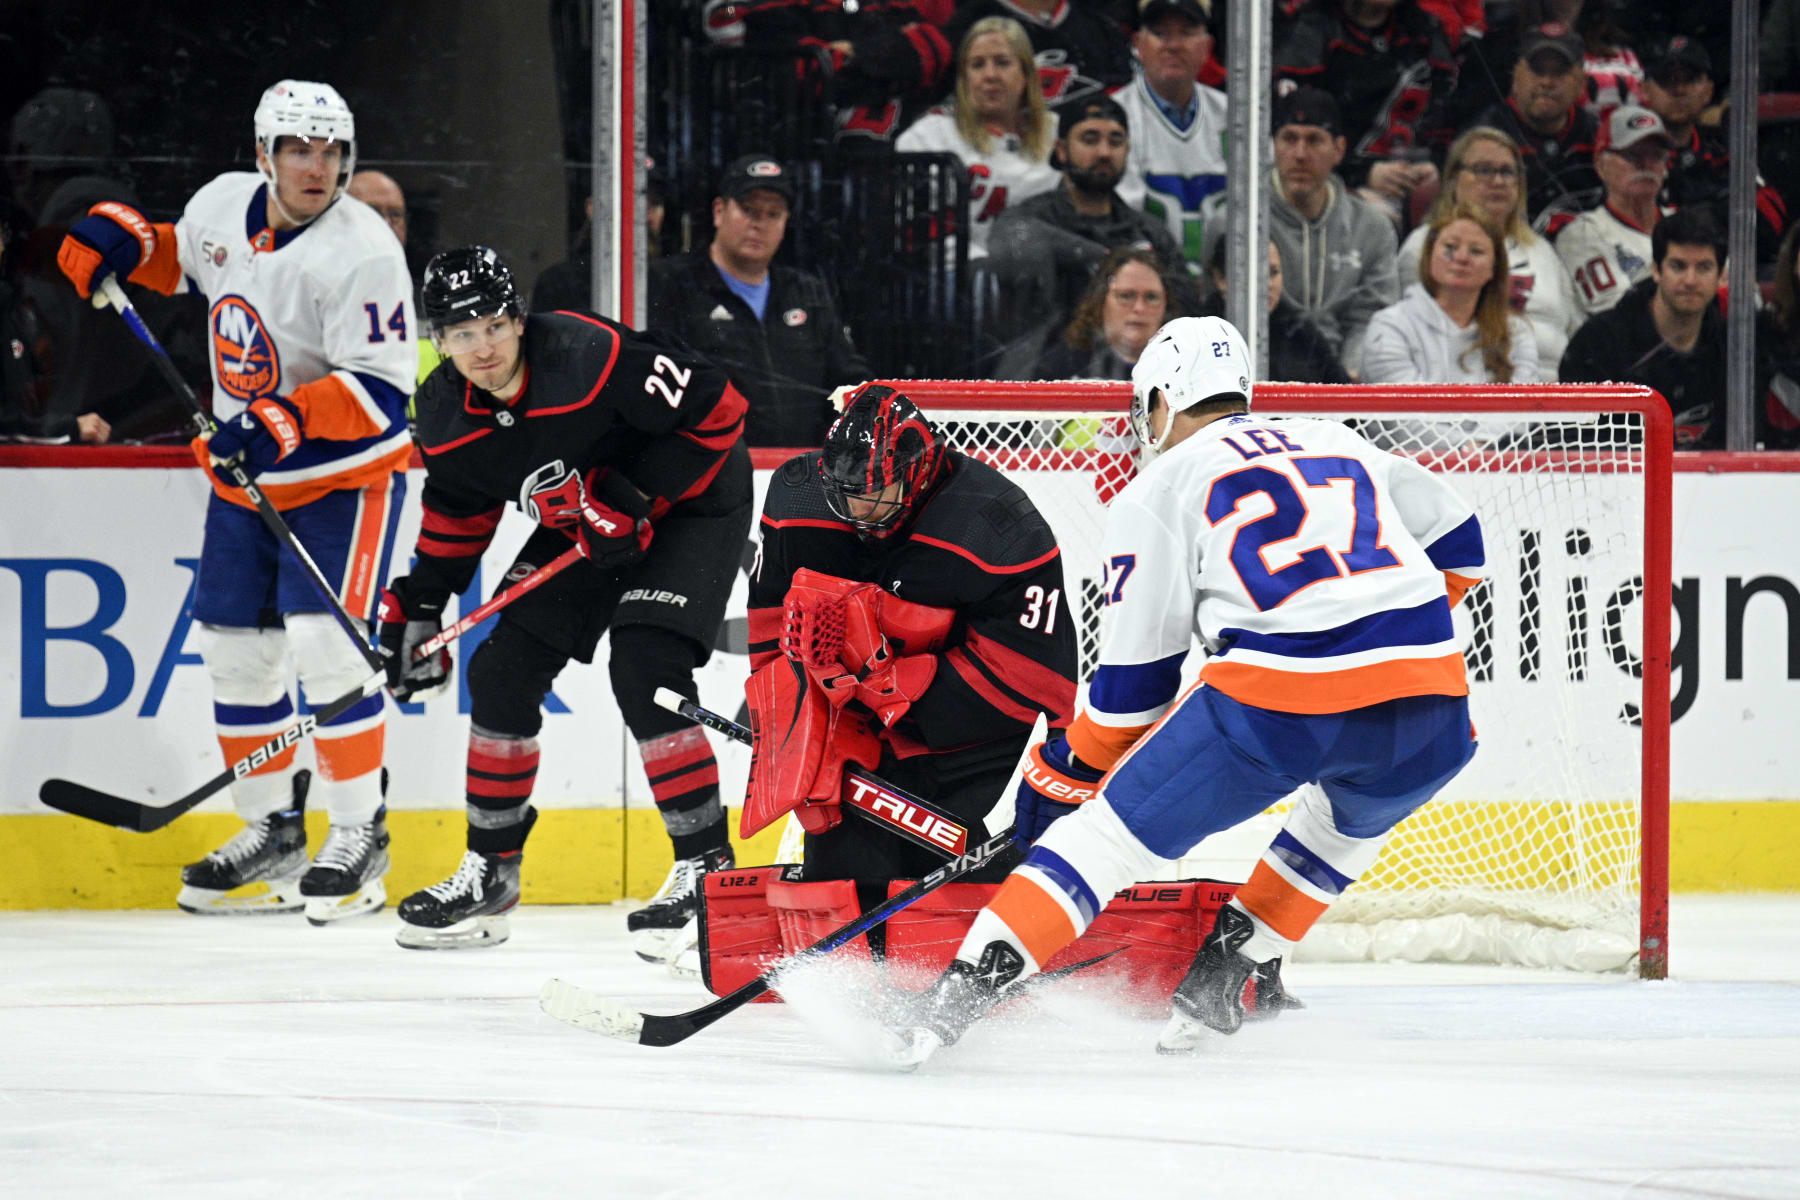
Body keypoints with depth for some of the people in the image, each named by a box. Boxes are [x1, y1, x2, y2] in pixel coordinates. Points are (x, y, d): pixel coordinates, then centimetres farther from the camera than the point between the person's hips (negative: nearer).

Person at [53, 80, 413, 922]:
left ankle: (360, 834, -5)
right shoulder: (223, 205, -2)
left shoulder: (361, 251, -22)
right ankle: (272, 831, 21)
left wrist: (289, 419, -36)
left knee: (324, 640, -17)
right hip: (245, 471, 7)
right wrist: (121, 240, 3)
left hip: (346, 473, -7)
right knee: (234, 646, 8)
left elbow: (380, 388, -26)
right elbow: (186, 259, 22)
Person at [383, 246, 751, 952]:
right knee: (503, 672, 2)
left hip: (690, 503, -7)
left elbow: (716, 410, -26)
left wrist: (636, 500, -27)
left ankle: (706, 864, -14)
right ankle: (490, 869, 17)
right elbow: (458, 509, 9)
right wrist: (417, 607, 4)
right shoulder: (445, 412, -11)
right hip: (582, 523, 7)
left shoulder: (592, 358, -32)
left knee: (644, 671, -23)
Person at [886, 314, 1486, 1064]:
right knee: (1349, 817, 36)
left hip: (1279, 697, -4)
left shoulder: (1161, 489, 15)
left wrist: (1061, 778, 25)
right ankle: (1227, 975, 30)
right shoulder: (1340, 447, 28)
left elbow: (1134, 683, 14)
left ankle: (969, 983, -3)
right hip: (1429, 702, 4)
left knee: (1116, 828, 8)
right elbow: (1459, 546, 32)